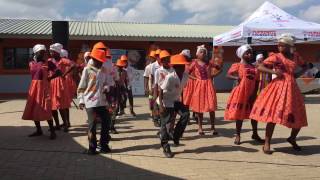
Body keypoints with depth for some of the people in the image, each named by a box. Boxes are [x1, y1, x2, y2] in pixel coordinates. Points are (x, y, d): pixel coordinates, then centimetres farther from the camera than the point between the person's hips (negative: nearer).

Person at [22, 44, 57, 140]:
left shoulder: (47, 63, -3)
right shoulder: (31, 63, 8)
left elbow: (58, 72, -4)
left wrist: (48, 78, -2)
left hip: (44, 87, -5)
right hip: (34, 87, 5)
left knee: (46, 109, -10)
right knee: (33, 109, 8)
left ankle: (52, 131, -4)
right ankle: (39, 130, 21)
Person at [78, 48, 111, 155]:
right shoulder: (87, 70, -4)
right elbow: (81, 87, -4)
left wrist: (106, 87, -1)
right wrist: (81, 100, -8)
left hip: (102, 102, 6)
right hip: (91, 102, -6)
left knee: (106, 122, 7)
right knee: (92, 125, -1)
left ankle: (104, 145, 21)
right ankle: (92, 148, 12)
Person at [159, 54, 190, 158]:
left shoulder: (185, 76, -8)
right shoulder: (170, 77, -26)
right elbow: (161, 90, -22)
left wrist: (183, 101, 10)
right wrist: (161, 105, -27)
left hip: (176, 101, 6)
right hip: (166, 102, -6)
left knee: (186, 114, -16)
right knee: (166, 124, -3)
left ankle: (175, 136, 2)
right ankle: (165, 147, 12)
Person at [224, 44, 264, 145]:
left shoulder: (254, 67, 8)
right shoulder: (237, 66, -4)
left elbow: (256, 81, 8)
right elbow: (228, 75, -8)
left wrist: (254, 93, -1)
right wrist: (236, 78, -25)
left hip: (251, 94, 5)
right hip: (241, 93, -5)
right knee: (239, 114, 3)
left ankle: (255, 134, 27)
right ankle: (238, 135, 15)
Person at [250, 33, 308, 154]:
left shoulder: (296, 56, 11)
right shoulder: (276, 56, -3)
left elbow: (305, 66, 27)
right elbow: (260, 67, -7)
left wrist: (299, 74, 8)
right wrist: (273, 71, -18)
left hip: (292, 87, 5)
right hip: (278, 86, -5)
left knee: (299, 116, 8)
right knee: (273, 114, -12)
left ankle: (292, 139, 34)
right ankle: (267, 144, -2)